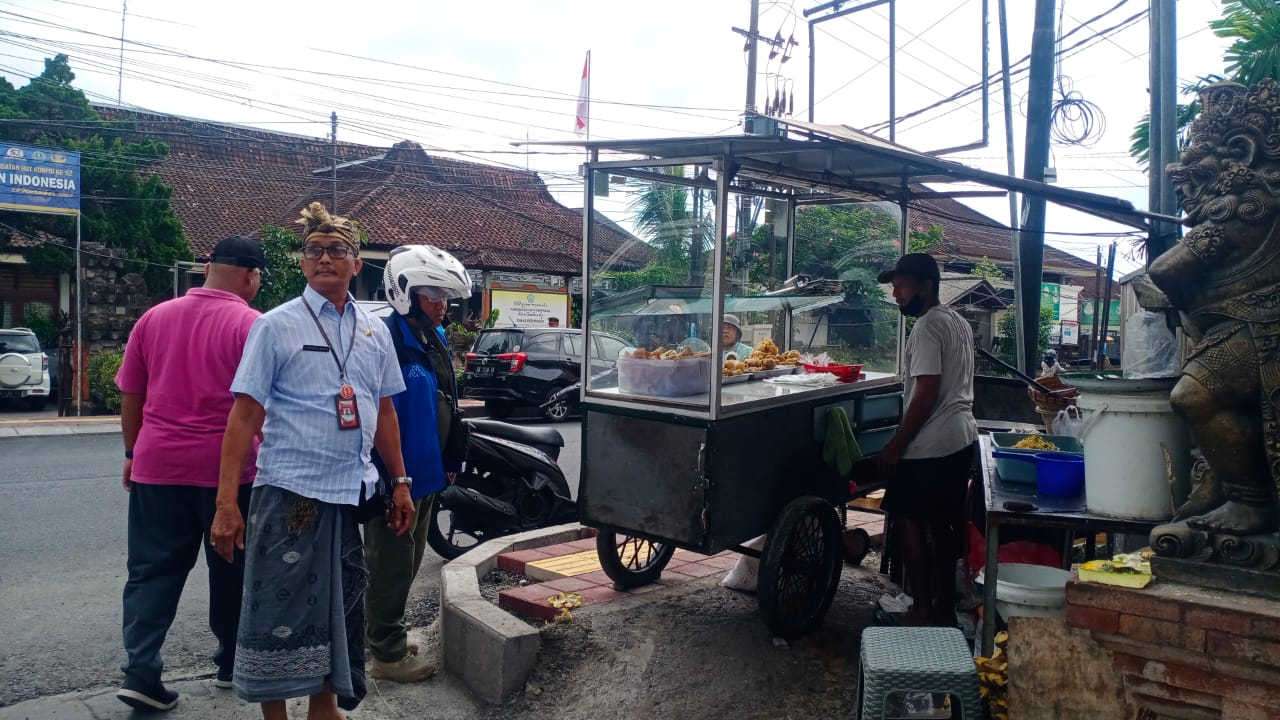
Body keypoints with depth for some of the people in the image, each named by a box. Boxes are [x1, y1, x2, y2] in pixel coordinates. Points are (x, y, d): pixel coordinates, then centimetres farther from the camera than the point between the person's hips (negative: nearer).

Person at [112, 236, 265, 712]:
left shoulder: (154, 318, 6)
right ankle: (232, 664, 24)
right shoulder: (253, 325, -8)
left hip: (158, 464, 4)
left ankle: (140, 673, 7)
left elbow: (130, 396, 11)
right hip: (228, 468, -3)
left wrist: (132, 452, 21)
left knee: (152, 571, 12)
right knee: (231, 571, 12)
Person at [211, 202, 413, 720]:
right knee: (280, 609, 2)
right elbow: (245, 415, -8)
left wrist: (400, 482, 14)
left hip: (353, 493, 5)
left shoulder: (374, 331, 9)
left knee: (342, 605, 14)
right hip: (290, 489, -5)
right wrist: (226, 503, -13)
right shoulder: (276, 326, -4)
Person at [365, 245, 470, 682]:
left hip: (424, 470, 10)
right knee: (391, 562, 3)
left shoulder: (434, 340, 11)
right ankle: (387, 653, 16)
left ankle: (383, 632, 37)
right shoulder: (387, 340, -20)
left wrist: (450, 460, 17)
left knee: (408, 558, 21)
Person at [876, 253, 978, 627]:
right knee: (943, 524, 15)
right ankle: (945, 607, 22)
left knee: (907, 519, 1)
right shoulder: (959, 322, 15)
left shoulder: (928, 327, -15)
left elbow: (926, 394, -21)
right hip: (962, 439, 10)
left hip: (931, 445, -10)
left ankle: (923, 610, 4)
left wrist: (896, 446, -17)